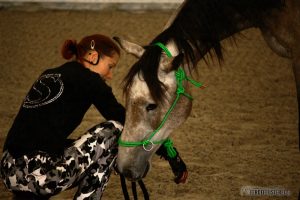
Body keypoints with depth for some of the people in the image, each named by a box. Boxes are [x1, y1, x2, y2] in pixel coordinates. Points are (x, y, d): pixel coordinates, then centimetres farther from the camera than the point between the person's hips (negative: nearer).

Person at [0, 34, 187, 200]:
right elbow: (125, 119, 0)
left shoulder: (49, 76, 22)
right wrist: (169, 154, 6)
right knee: (115, 129, 0)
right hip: (37, 173, -9)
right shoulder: (86, 78, 0)